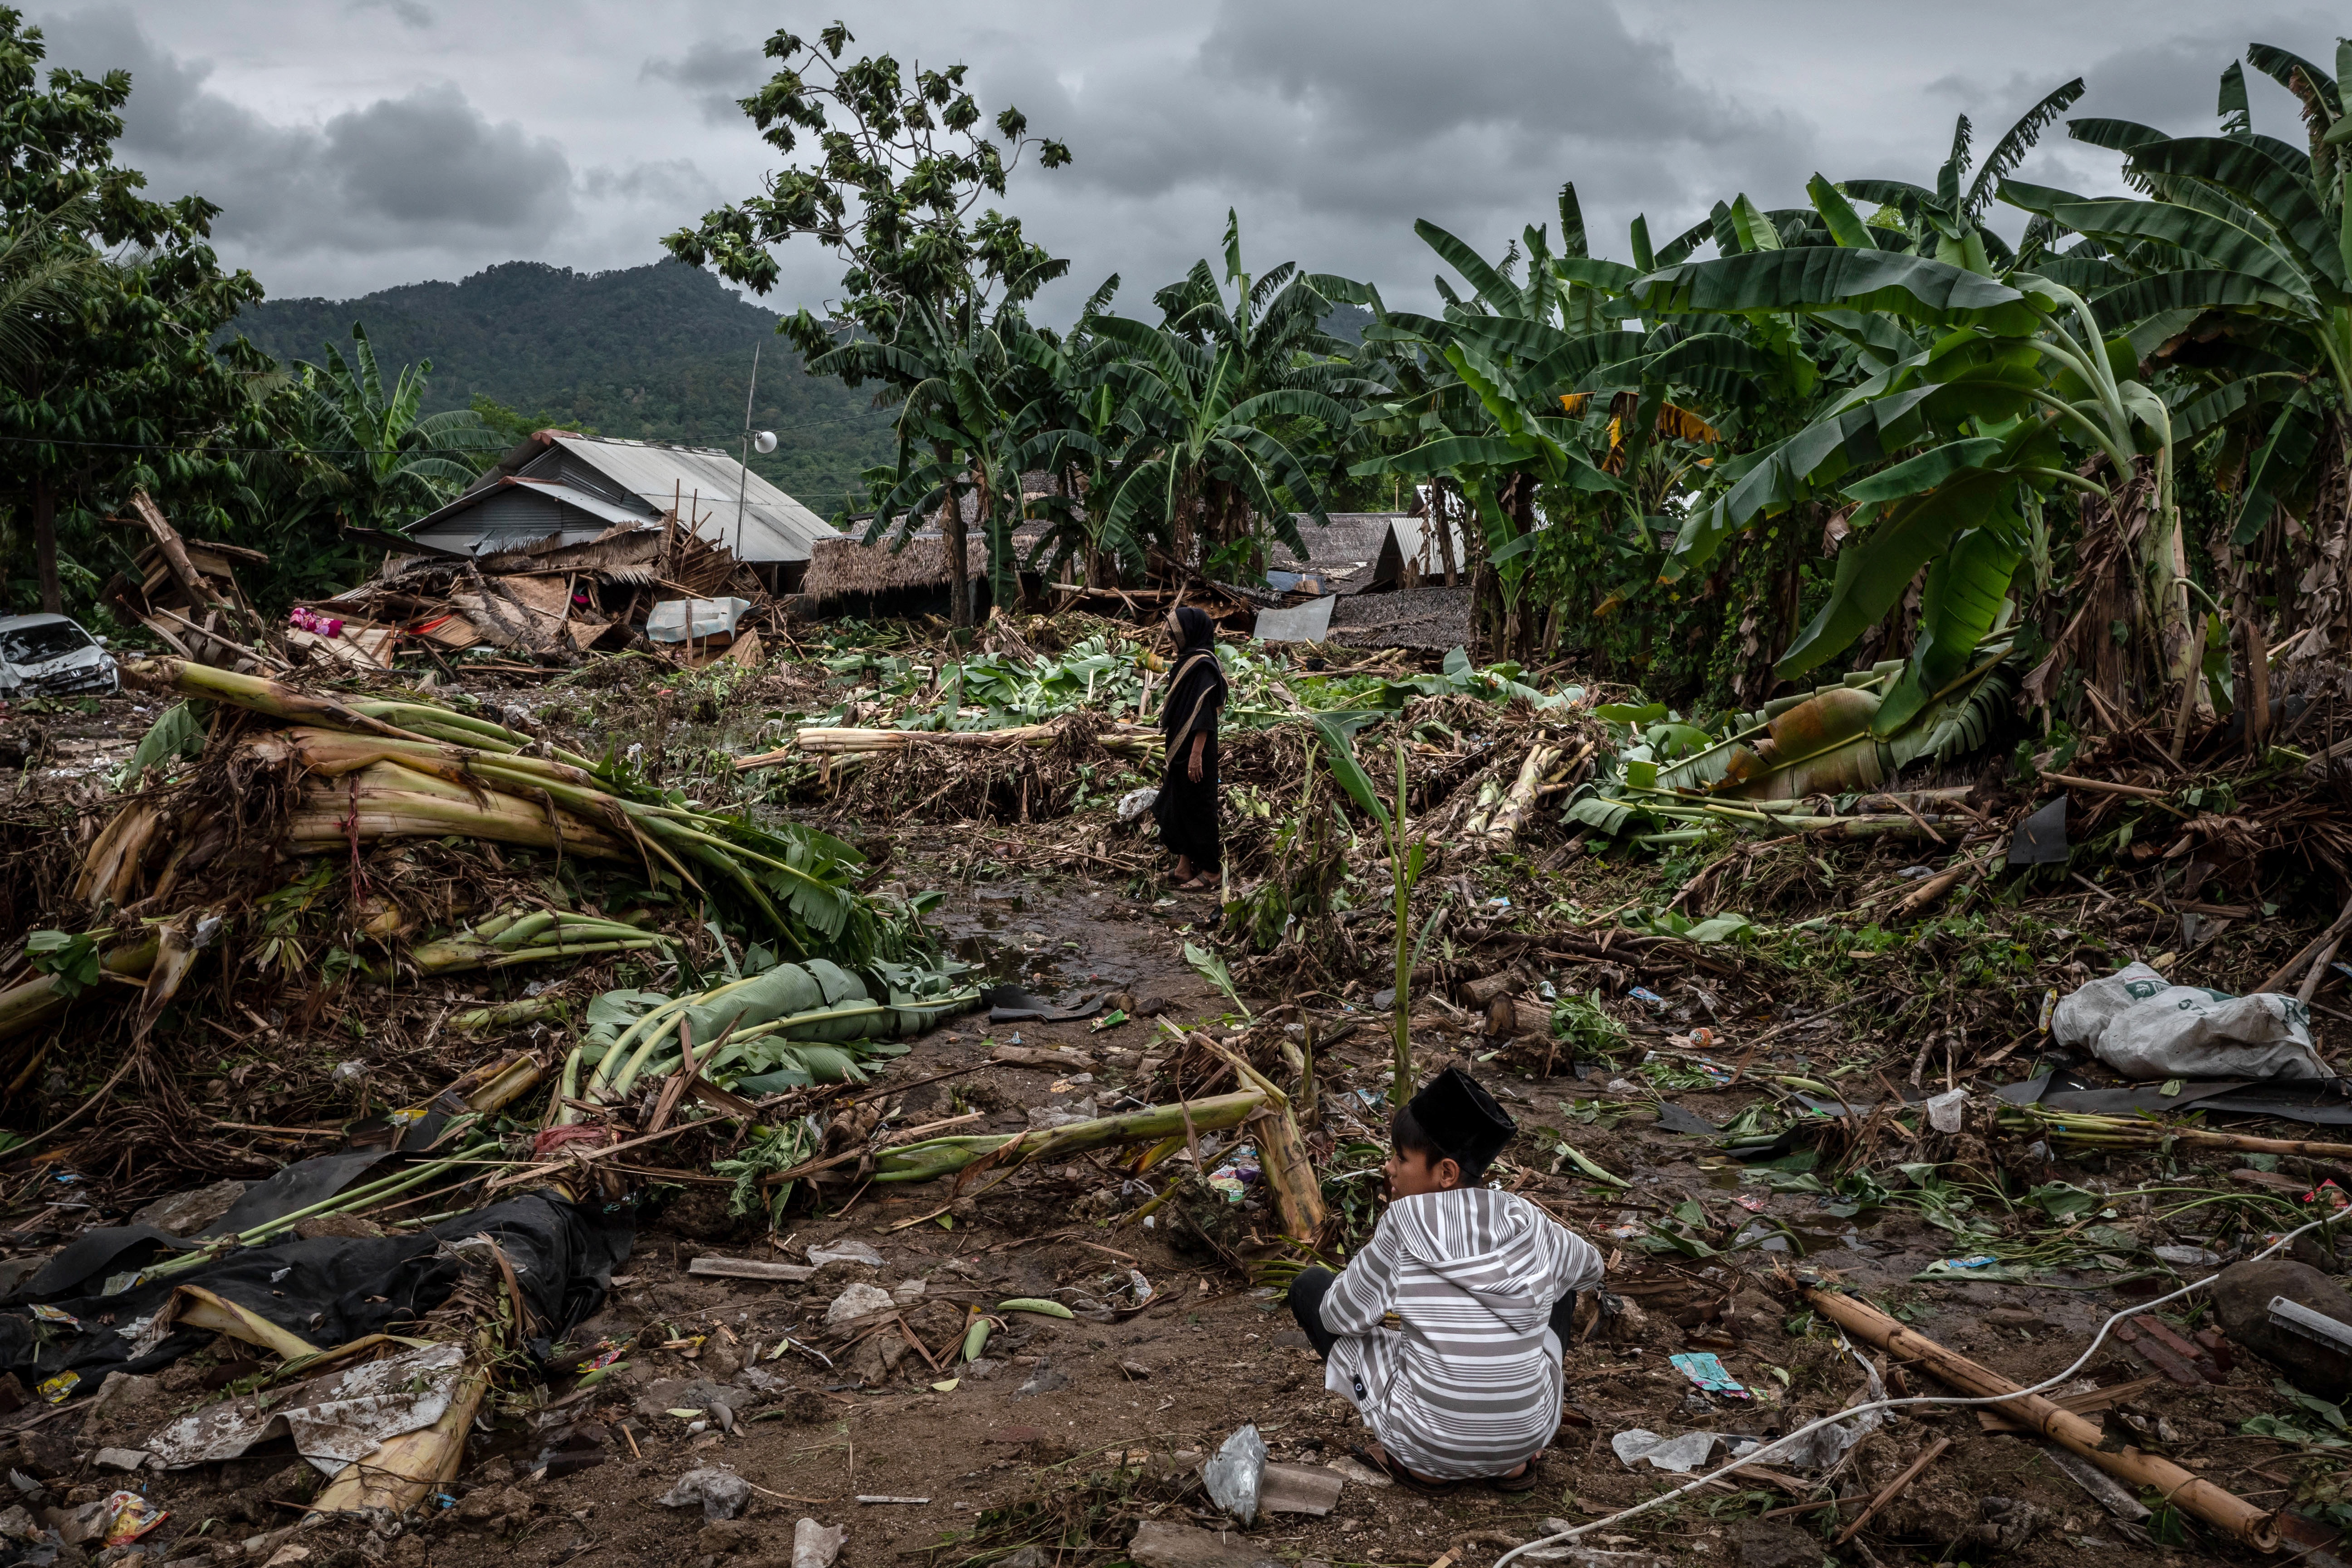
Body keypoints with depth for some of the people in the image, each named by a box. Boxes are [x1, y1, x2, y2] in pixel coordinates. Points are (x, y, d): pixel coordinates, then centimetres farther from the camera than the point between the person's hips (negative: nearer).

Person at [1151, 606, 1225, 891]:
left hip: (1194, 748, -10)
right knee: (1178, 805, 13)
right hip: (1179, 747, 10)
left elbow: (1204, 713, -22)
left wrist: (1196, 754, -24)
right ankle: (1185, 865, 20)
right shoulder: (1188, 659, 11)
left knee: (1196, 806, -2)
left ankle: (1209, 870, 7)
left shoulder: (1203, 665, -18)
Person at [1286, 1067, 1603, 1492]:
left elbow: (1340, 1316, -2)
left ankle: (1421, 1465, 6)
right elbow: (1590, 1268, 21)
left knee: (1309, 1287, 12)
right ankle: (1516, 1460, 15)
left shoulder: (1405, 1221, -13)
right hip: (1527, 1436, 4)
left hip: (1428, 1445, -4)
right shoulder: (1528, 1221, -1)